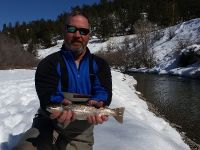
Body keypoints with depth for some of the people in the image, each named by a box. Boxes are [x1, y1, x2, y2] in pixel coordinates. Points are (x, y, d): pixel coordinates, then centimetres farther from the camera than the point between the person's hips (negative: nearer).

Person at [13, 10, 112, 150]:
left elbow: (103, 91, -12)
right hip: (50, 123, -2)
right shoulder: (49, 63, -4)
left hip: (81, 131, 2)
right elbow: (47, 93, -19)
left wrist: (98, 103, -36)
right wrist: (59, 104, -42)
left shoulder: (99, 64, 3)